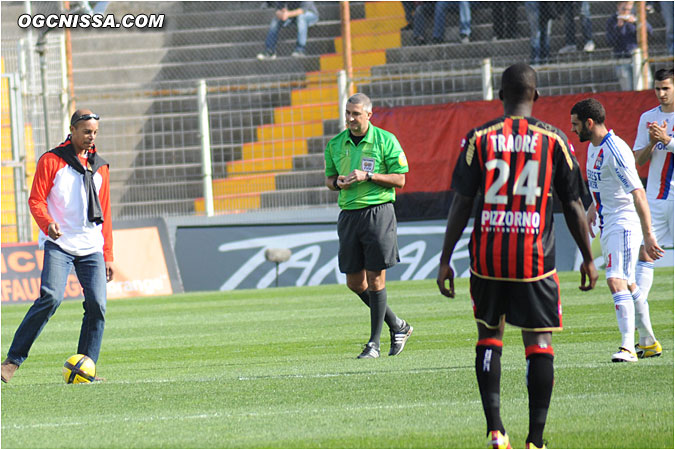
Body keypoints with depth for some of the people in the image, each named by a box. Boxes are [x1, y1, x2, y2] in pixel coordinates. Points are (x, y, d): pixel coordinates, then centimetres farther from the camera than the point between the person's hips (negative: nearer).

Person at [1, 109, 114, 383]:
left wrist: (108, 256, 17)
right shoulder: (51, 161, 2)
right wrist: (48, 224, -24)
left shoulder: (100, 167, 17)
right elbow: (36, 200, -4)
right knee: (51, 298, -22)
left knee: (97, 305, -8)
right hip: (59, 245, -5)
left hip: (92, 248, 5)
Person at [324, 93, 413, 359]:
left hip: (378, 211, -5)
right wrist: (337, 182, -4)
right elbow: (329, 179, 19)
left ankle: (375, 342, 1)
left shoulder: (385, 140, -3)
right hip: (349, 215, 5)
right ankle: (397, 326, 24)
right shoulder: (335, 144, 11)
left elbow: (399, 179, -4)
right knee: (355, 282, 6)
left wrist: (368, 176, -15)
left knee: (375, 279, -6)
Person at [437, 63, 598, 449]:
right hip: (536, 258, -1)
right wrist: (588, 259, 13)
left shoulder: (479, 139, 1)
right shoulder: (554, 140, 0)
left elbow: (461, 204, -1)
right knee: (540, 342, 4)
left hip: (488, 257, 1)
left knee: (489, 334, 16)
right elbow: (574, 206, 4)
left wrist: (446, 259, 3)